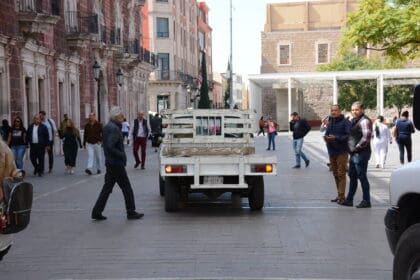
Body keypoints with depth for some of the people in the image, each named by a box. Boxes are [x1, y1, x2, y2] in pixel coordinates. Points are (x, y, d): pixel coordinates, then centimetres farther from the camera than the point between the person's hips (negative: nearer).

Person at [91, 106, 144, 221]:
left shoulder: (108, 126, 13)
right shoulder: (114, 128, -18)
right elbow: (110, 147, -25)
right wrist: (122, 155, -16)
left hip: (110, 163, 9)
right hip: (116, 164, -9)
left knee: (107, 188, 11)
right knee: (126, 188, 1)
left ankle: (97, 212, 11)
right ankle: (131, 212, 8)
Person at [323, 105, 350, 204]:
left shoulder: (345, 122, -11)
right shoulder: (329, 122, 14)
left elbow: (348, 136, -19)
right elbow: (326, 134, 20)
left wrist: (336, 138, -24)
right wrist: (326, 137, -4)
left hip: (342, 152, -8)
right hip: (332, 151, 8)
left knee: (341, 174, -7)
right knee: (335, 174, 13)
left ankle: (341, 196, -4)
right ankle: (339, 195, 23)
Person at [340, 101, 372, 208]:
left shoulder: (364, 121, -14)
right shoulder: (354, 120, 17)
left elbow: (366, 137, -23)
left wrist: (356, 147, -15)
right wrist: (351, 149, 15)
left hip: (361, 154, -10)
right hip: (354, 154, 10)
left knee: (362, 176, -5)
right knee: (352, 176, 14)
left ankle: (366, 201, 3)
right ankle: (349, 199, 22)